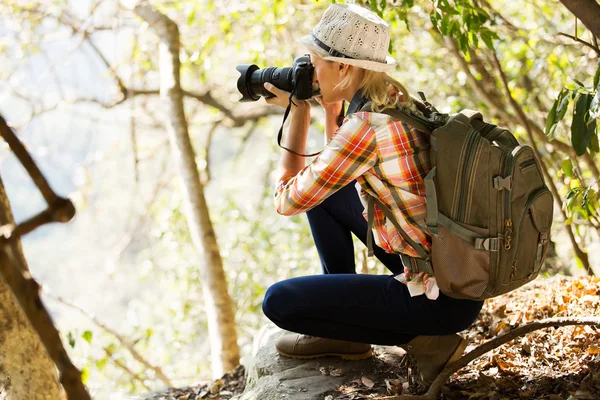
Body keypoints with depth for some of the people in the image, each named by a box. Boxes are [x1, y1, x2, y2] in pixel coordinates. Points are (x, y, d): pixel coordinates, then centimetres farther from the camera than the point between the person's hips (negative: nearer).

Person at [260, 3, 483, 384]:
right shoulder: (400, 102, 6)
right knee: (325, 188, 17)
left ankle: (418, 337, 2)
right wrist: (330, 109, 12)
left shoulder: (365, 126, -21)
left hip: (445, 298, -9)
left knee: (279, 301, -4)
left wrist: (299, 112, -2)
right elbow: (336, 168, 26)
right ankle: (341, 326, 22)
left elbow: (287, 201, -9)